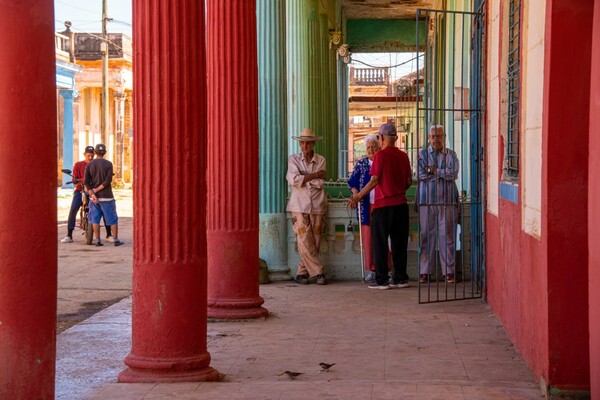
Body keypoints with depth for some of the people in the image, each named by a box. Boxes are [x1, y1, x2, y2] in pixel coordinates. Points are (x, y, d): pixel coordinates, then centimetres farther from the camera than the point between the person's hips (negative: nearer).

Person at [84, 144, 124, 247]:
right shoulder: (108, 164, -5)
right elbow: (108, 181, -13)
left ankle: (98, 240, 5)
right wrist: (97, 190, -7)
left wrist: (92, 194, -8)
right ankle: (116, 240, 6)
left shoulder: (89, 165, 2)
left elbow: (86, 182, -4)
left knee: (95, 219, 7)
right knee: (112, 219, 6)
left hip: (94, 196, 2)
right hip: (106, 196, -2)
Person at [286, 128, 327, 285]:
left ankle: (302, 273, 9)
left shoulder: (320, 160, 10)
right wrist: (315, 175, -6)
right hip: (299, 205, -2)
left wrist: (303, 180, -7)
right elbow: (293, 179, -10)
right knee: (305, 241, -10)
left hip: (316, 205, 2)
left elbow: (320, 183, -2)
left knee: (314, 241, 0)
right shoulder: (293, 159, 7)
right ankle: (317, 272, -3)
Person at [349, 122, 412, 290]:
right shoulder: (403, 156, 6)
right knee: (399, 243, 11)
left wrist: (358, 196, -5)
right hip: (401, 204, 5)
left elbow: (374, 181, -13)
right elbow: (409, 181, 10)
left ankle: (382, 280, 1)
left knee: (380, 243, 2)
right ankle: (401, 278, 14)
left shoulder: (380, 155, -10)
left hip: (383, 204, -5)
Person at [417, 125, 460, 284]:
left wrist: (433, 170, -7)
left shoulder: (451, 155, 10)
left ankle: (449, 272, 5)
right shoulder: (422, 154, 8)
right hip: (427, 200, 0)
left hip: (447, 201, 0)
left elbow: (454, 174, -7)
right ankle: (424, 272, 6)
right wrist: (444, 173, -4)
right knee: (426, 235, 1)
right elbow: (421, 175, -6)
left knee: (447, 235, 0)